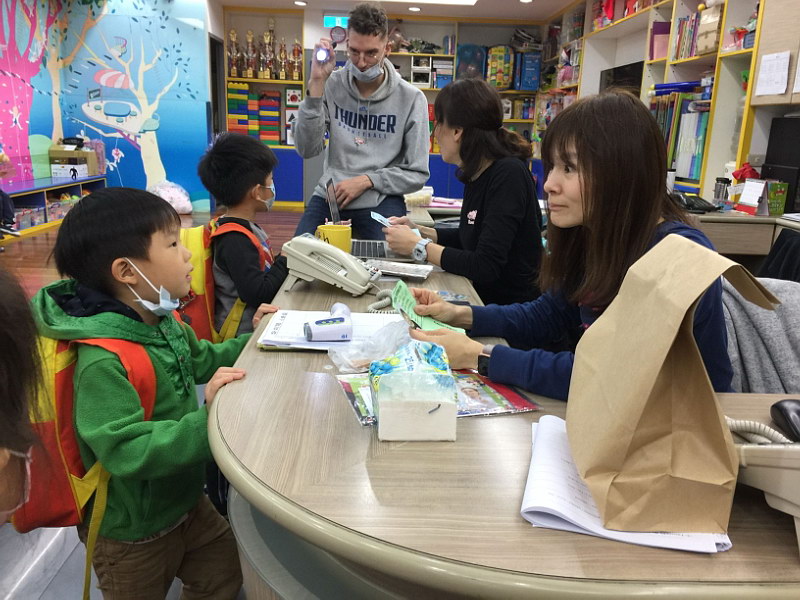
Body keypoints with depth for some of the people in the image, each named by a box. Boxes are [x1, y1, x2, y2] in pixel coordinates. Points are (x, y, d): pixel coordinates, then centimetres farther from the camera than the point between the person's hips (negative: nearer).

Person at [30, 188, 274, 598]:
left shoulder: (163, 322, -6)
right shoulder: (103, 363, -34)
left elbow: (202, 361, 13)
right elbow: (128, 452, -37)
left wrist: (252, 341, 6)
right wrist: (207, 419, -40)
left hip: (186, 501, 8)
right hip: (133, 533, -8)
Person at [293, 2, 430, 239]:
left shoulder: (411, 99, -4)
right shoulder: (331, 86, 0)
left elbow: (417, 173, -2)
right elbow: (307, 150, -9)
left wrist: (367, 180, -13)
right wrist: (316, 84, -14)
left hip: (381, 201, -1)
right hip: (329, 196, 1)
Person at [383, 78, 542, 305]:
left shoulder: (508, 174, -20)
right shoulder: (477, 174, 5)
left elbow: (485, 268, -24)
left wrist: (418, 246, -15)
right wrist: (421, 231, 6)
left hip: (512, 310, -7)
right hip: (481, 299, 7)